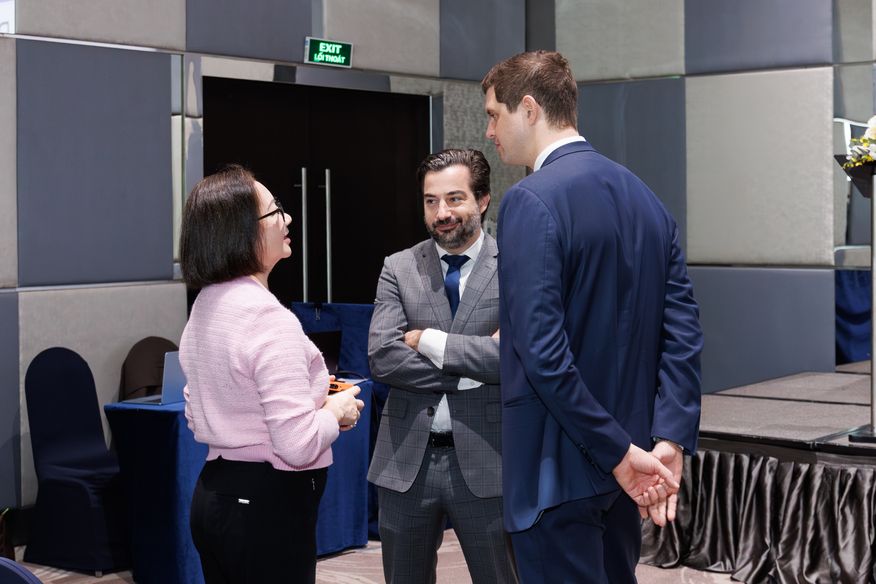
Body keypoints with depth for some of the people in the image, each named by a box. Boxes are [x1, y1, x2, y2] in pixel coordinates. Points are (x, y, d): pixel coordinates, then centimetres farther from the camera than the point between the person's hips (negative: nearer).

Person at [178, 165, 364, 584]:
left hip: (214, 490, 9)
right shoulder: (269, 319, -21)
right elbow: (298, 446, -26)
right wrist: (336, 411, -6)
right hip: (269, 502, -9)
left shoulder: (204, 307, 8)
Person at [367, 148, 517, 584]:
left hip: (485, 461, -2)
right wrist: (468, 371, -13)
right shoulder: (399, 269, 4)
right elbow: (381, 358, -8)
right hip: (407, 460, 3)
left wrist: (428, 340, -12)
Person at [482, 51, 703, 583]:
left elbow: (543, 354, -23)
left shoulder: (531, 201, -16)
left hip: (557, 463, -8)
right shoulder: (644, 195, 7)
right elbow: (684, 331, 1)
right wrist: (669, 441, -5)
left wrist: (621, 453, -17)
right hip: (621, 465, 8)